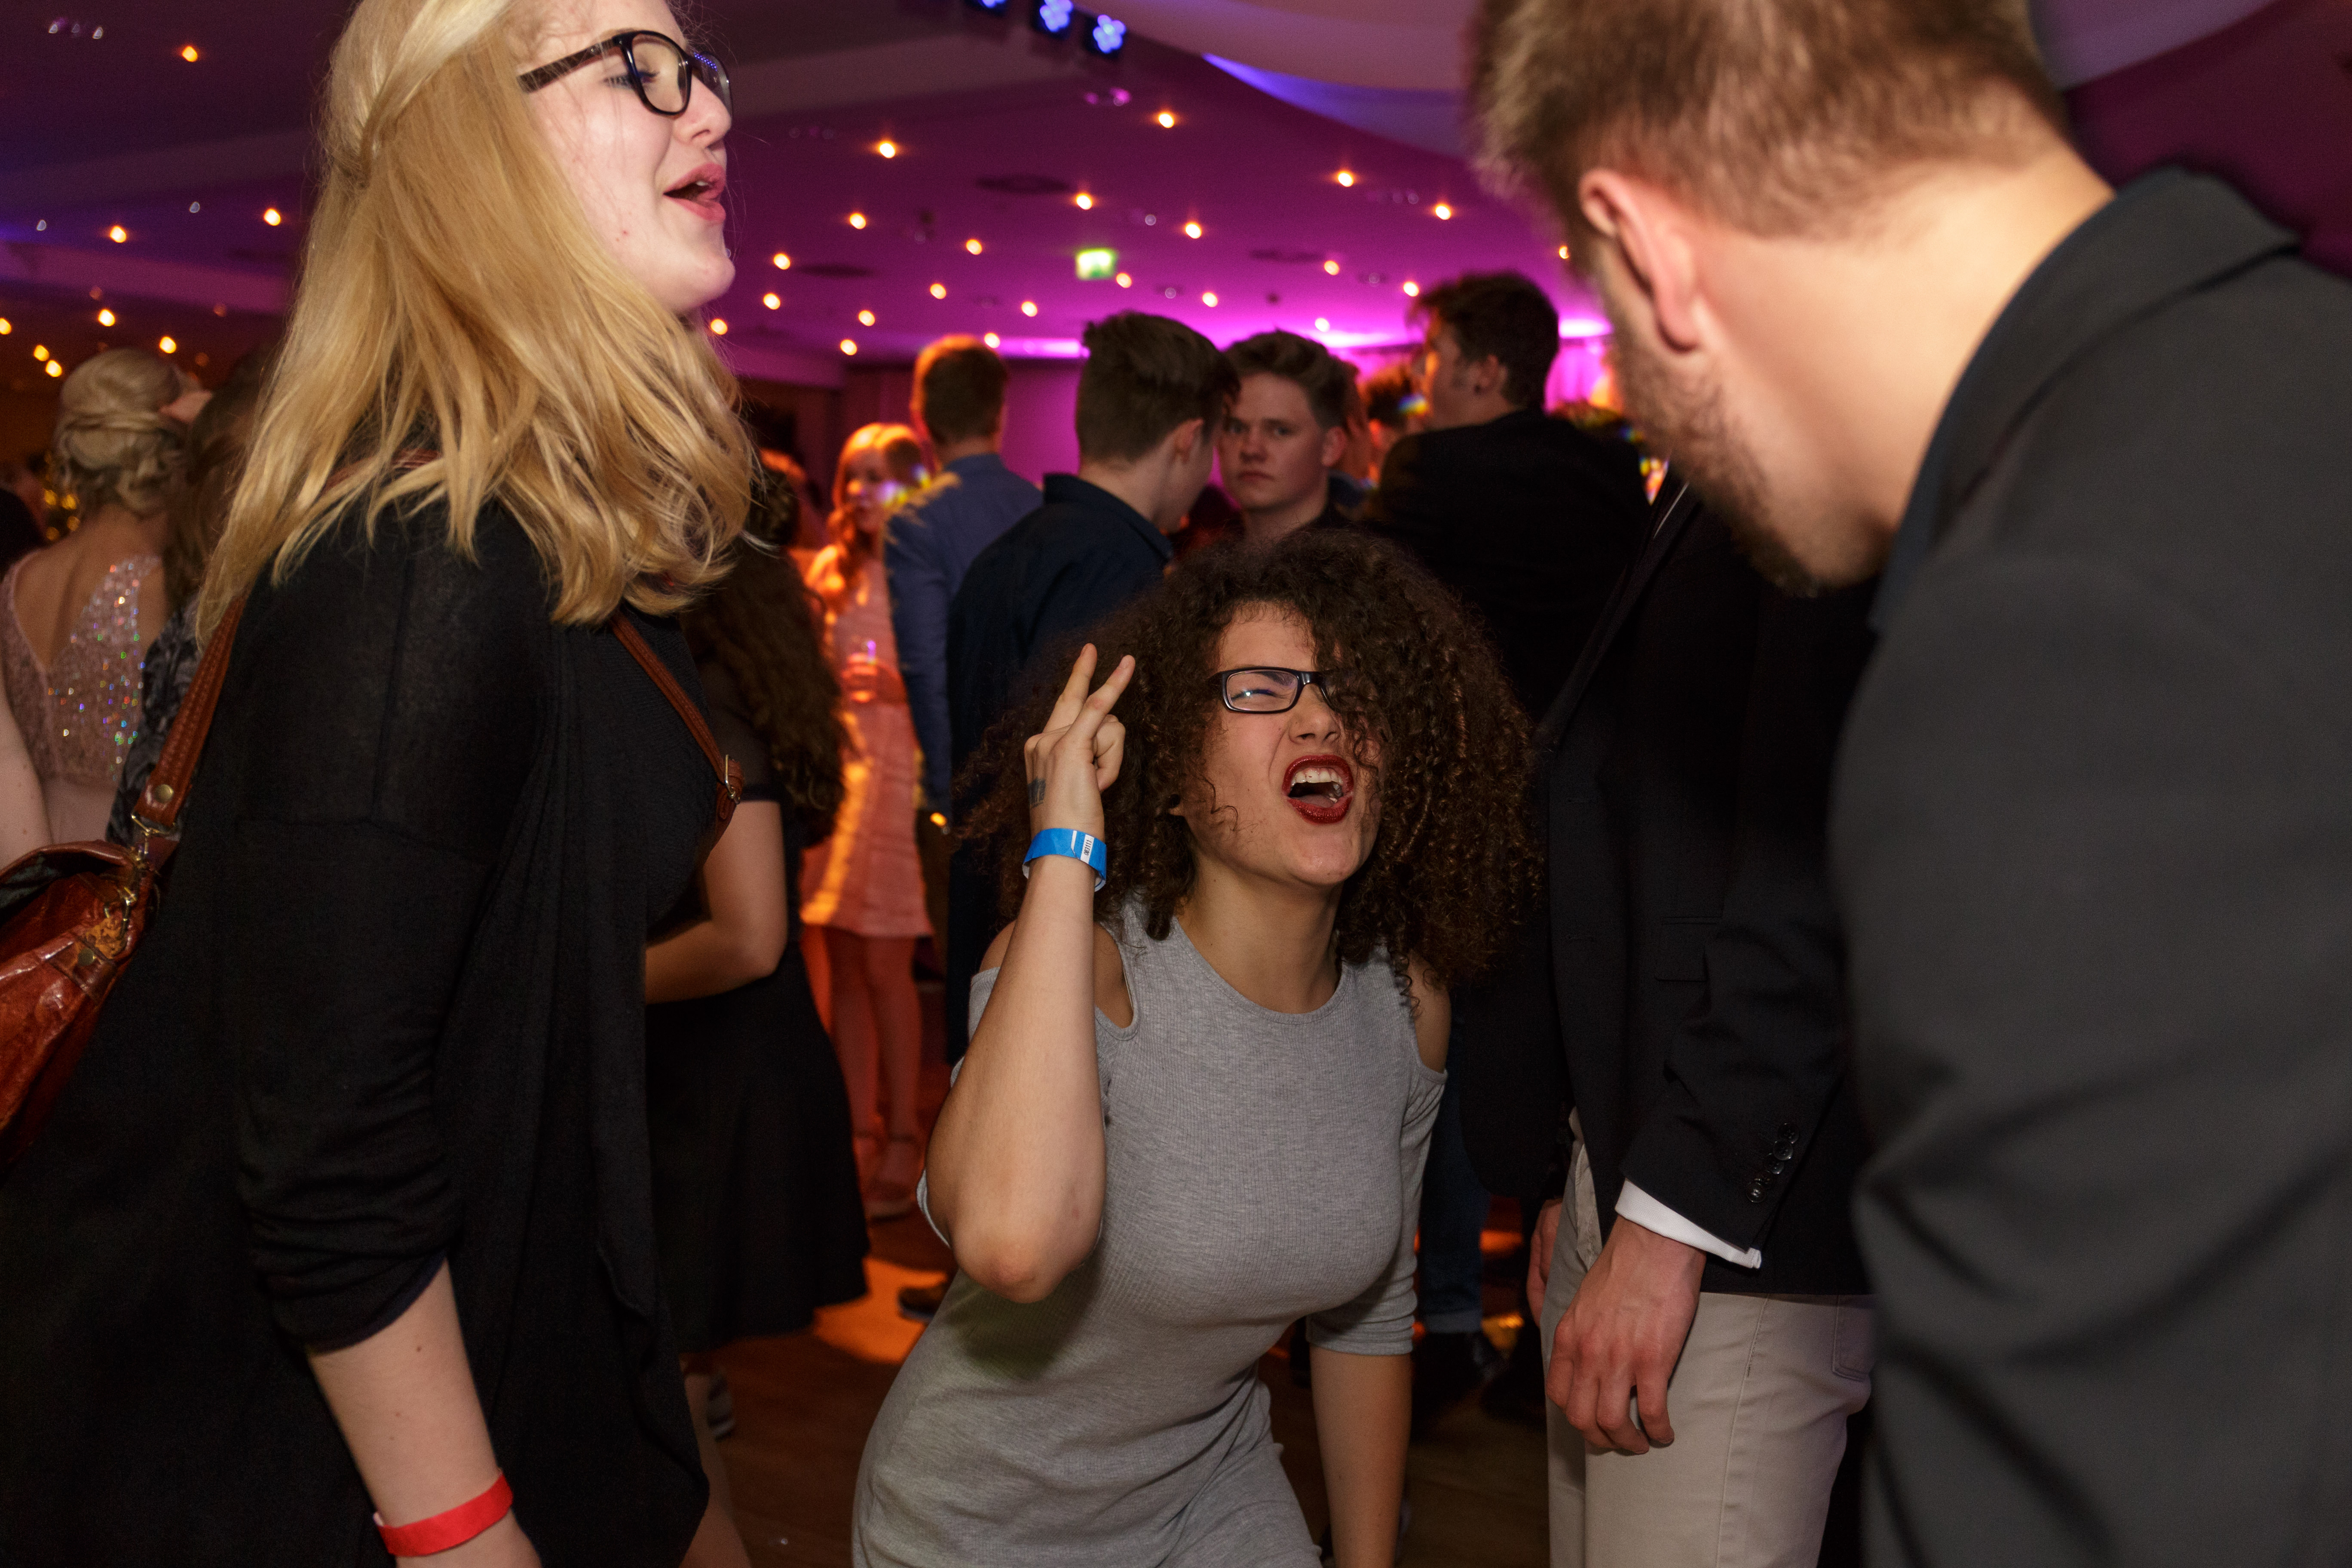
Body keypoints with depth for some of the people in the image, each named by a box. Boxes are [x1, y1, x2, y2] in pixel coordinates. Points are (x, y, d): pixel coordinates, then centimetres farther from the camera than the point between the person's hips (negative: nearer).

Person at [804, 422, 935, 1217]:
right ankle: (858, 1132, 15)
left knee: (884, 965, -5)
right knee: (844, 963, 7)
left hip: (903, 771, -6)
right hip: (835, 766, 6)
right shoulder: (831, 569, 13)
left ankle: (902, 1139, 7)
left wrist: (899, 686, -20)